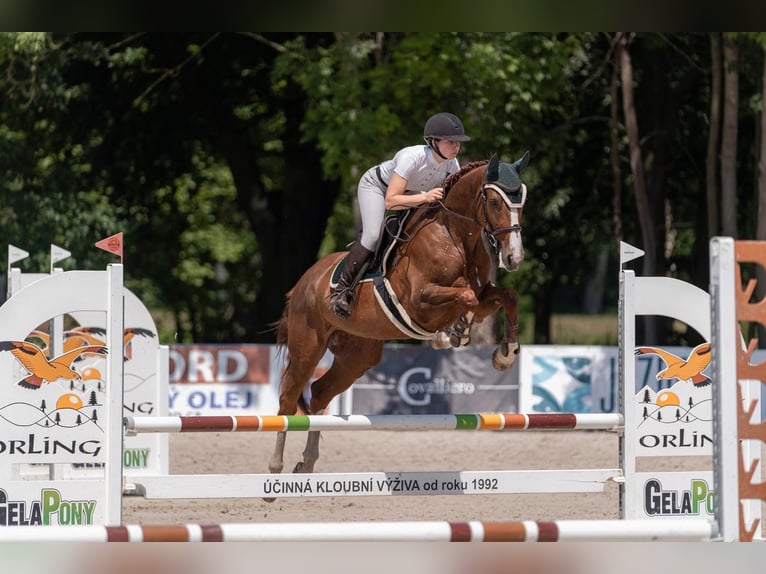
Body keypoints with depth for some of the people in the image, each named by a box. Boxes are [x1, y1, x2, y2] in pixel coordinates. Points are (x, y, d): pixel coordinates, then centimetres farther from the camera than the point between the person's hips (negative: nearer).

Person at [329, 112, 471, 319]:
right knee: (373, 235, -24)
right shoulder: (412, 157, -41)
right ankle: (342, 289, -13)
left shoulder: (451, 164, -23)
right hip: (375, 185, -7)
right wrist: (424, 197, -54)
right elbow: (390, 201, -44)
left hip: (408, 191, 8)